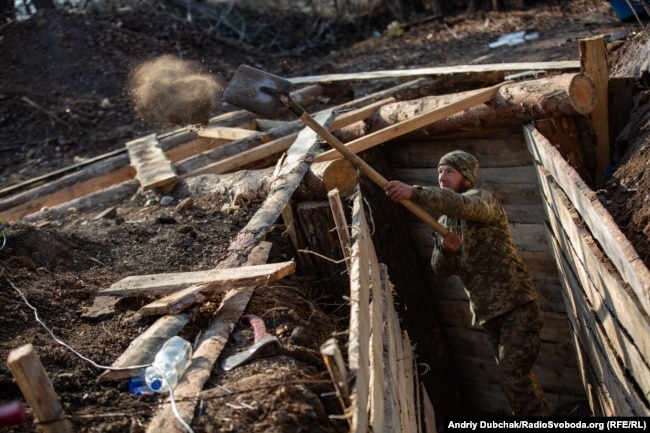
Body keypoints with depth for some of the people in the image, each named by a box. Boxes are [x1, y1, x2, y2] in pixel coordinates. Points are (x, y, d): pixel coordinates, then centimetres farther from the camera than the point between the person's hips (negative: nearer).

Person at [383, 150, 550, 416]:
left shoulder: (482, 199, -7)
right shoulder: (444, 222, 14)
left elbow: (460, 204, -32)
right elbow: (442, 270, 7)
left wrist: (414, 192, -45)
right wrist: (446, 249, -16)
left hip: (516, 303, -8)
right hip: (487, 311, 8)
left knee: (515, 376, -15)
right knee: (512, 377, 13)